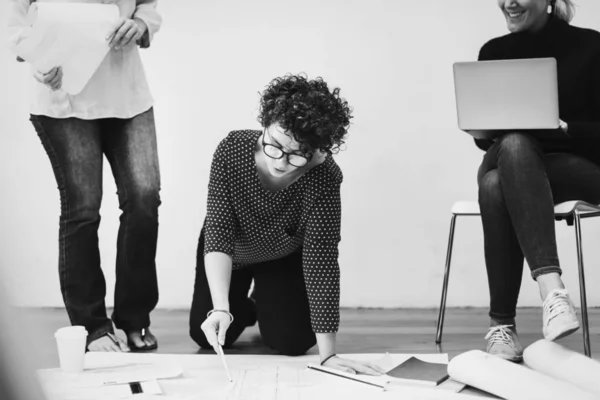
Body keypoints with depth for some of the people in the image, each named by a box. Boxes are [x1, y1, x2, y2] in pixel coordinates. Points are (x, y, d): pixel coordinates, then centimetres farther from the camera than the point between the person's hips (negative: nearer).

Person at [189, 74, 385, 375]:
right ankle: (243, 308, 35)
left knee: (291, 342, -8)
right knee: (208, 337, 0)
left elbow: (321, 259, -36)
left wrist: (327, 354, -38)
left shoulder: (325, 178, -37)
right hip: (232, 254, 1)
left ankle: (267, 303, 27)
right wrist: (221, 308, -49)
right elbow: (218, 234, -35)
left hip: (286, 258, -1)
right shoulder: (232, 150, -35)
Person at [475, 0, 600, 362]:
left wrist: (565, 128, -22)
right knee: (504, 165, -36)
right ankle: (552, 289, -46)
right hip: (507, 163, 3)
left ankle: (502, 323, -39)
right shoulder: (494, 52, 10)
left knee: (498, 184, -36)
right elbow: (483, 135, 13)